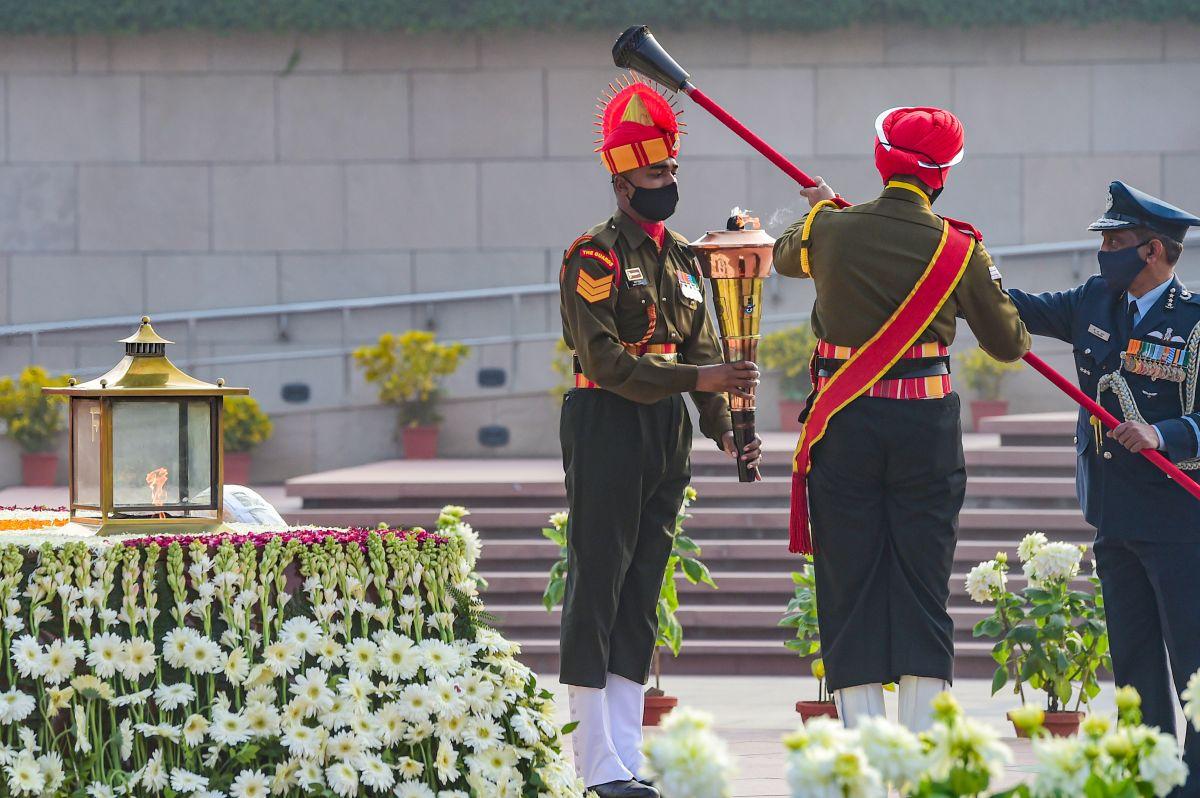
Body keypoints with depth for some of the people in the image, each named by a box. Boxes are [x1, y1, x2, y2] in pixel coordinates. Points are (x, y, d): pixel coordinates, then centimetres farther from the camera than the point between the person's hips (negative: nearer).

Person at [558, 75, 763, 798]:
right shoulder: (596, 256, -8)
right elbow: (604, 360, -17)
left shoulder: (683, 257, 15)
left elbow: (704, 351, 15)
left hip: (669, 437, 8)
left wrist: (726, 432, 2)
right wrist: (697, 380, -23)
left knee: (641, 601, 9)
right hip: (608, 431, -8)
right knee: (597, 591, -6)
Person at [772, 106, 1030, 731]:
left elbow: (784, 256, 24)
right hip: (927, 427, 0)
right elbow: (1009, 344, 7)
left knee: (849, 588, 5)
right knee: (924, 591, 6)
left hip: (845, 426, 0)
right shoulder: (958, 248, -4)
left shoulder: (829, 230, -2)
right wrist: (992, 285, 27)